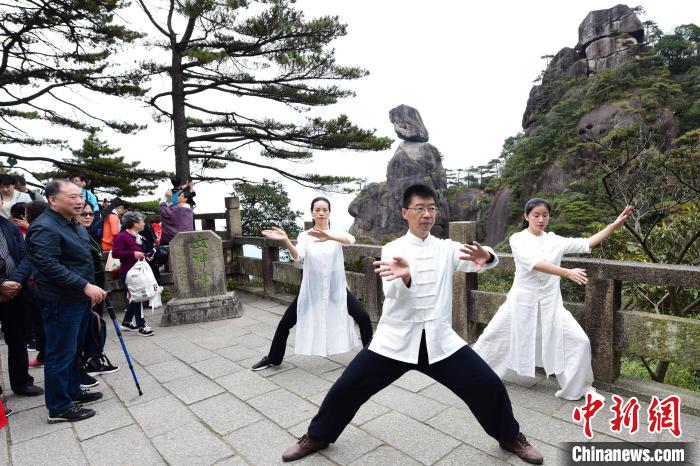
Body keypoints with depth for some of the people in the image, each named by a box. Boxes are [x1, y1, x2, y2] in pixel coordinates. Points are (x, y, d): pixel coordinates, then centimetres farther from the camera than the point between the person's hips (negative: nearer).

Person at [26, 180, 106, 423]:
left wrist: (92, 289, 18)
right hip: (61, 303, -9)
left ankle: (73, 391, 35)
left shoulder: (74, 225, 13)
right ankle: (59, 408, 14)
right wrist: (85, 286, -26)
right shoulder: (44, 228, -18)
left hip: (80, 299, 9)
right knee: (61, 354, 2)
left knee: (73, 350, 20)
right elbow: (50, 266, -26)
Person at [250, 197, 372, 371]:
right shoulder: (304, 236, -1)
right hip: (311, 290, 1)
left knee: (364, 318, -7)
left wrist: (329, 236, -47)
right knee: (285, 323, 2)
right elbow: (298, 258, -20)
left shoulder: (336, 233, -2)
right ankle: (273, 358, 26)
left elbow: (350, 239, -27)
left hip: (336, 289, 0)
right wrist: (286, 240, -40)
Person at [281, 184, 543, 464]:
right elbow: (392, 292, -20)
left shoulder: (446, 248, 4)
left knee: (488, 385, -1)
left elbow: (481, 262, -10)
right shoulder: (392, 249, -4)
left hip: (440, 340, 2)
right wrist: (404, 276, -45)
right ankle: (317, 437, 25)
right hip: (396, 340, -1)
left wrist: (485, 256, -36)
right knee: (347, 387, -2)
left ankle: (510, 437, 31)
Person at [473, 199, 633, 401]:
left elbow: (586, 244, -2)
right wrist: (567, 272, -37)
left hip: (550, 302, 3)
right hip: (522, 300, -3)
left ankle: (579, 388, 20)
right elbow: (534, 263, -26)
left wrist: (614, 225, -10)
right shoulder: (518, 239, -10)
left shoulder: (554, 240, 3)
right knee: (491, 337, 7)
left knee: (579, 341, -3)